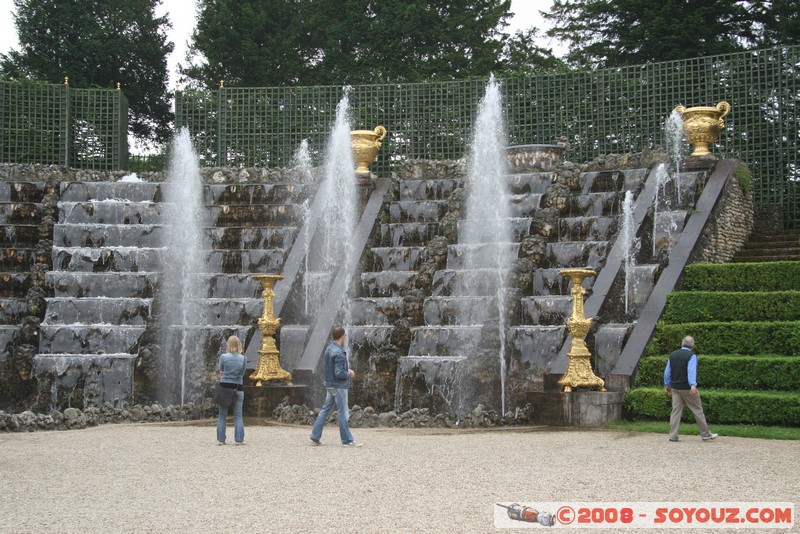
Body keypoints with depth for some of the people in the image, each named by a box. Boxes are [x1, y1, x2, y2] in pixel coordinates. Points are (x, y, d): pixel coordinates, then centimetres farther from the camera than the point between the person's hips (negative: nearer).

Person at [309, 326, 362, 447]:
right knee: (343, 413, -1)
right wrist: (350, 374, -6)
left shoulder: (329, 349, 7)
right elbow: (339, 373, -24)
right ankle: (347, 440, 6)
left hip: (330, 385, 9)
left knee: (325, 410, 13)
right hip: (339, 386, -9)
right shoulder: (339, 353, -21)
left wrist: (347, 370, 11)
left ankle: (315, 436, 14)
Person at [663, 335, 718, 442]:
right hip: (687, 388, -5)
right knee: (697, 410, 4)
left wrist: (667, 384, 28)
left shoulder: (673, 355, 10)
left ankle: (673, 436, -1)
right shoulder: (691, 356, -8)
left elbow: (667, 371, 16)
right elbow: (691, 371, -22)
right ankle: (705, 434, 9)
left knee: (676, 410, 4)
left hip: (675, 388, 5)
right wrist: (693, 385, -32)